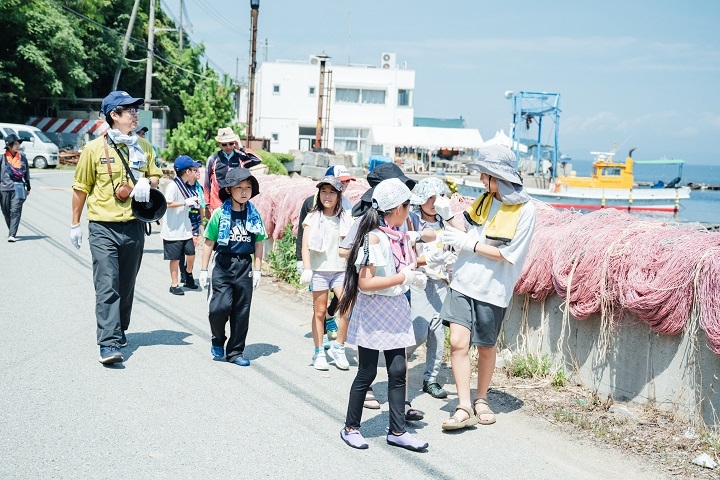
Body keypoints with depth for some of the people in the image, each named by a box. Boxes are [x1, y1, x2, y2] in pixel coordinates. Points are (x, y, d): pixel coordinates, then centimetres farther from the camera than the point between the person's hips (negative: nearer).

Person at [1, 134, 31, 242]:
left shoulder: (22, 158, 7)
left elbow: (26, 173, 16)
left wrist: (28, 187, 21)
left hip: (18, 188, 0)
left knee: (15, 211, -11)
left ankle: (12, 235, -16)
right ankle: (11, 231, 29)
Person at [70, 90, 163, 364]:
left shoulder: (144, 147, 8)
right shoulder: (94, 149, -4)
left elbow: (155, 176, 19)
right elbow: (81, 188, 3)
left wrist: (147, 183, -6)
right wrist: (75, 224, 5)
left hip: (134, 227, 4)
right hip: (103, 228, -4)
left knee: (127, 286, 14)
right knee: (107, 287, -11)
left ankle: (119, 330, 32)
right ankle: (109, 345, -14)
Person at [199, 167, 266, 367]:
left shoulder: (254, 215, 5)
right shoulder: (220, 214, -4)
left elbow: (258, 244, 10)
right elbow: (209, 243, 0)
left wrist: (257, 270, 5)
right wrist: (204, 270, -1)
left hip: (244, 265, 3)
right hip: (223, 264, -3)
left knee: (242, 311, 6)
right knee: (220, 307, -13)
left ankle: (236, 352, 18)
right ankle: (218, 341, 15)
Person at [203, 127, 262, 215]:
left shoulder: (240, 158, 4)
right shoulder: (213, 159, -1)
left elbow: (258, 160, -13)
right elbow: (207, 183, 4)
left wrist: (241, 148, -8)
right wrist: (207, 206, 3)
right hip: (218, 205, -1)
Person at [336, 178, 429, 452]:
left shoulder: (398, 236, 7)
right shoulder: (374, 238, -19)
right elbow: (364, 282, -23)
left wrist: (413, 275, 5)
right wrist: (403, 278, -20)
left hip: (395, 310, 7)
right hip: (373, 311, -7)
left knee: (398, 371, 7)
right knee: (367, 373, 3)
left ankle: (397, 431, 16)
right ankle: (351, 427, 20)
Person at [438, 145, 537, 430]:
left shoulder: (524, 210, -11)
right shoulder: (484, 200, 8)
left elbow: (507, 254, -14)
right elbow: (462, 225, 23)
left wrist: (468, 243, -13)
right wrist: (455, 226, 2)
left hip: (492, 288, -4)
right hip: (464, 281, 4)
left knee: (486, 348, 10)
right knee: (458, 342, -9)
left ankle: (481, 400, 31)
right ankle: (464, 407, -4)